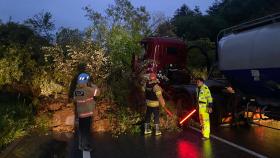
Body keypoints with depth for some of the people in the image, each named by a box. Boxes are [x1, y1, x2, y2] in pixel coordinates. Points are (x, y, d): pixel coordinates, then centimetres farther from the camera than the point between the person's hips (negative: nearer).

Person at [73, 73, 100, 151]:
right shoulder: (88, 90, -21)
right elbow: (98, 92, -10)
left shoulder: (76, 90, 0)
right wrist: (92, 85, -2)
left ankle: (81, 145, 30)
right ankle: (86, 146, 15)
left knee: (81, 129, 18)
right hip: (87, 113, -6)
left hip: (80, 113, 6)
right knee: (87, 130, 6)